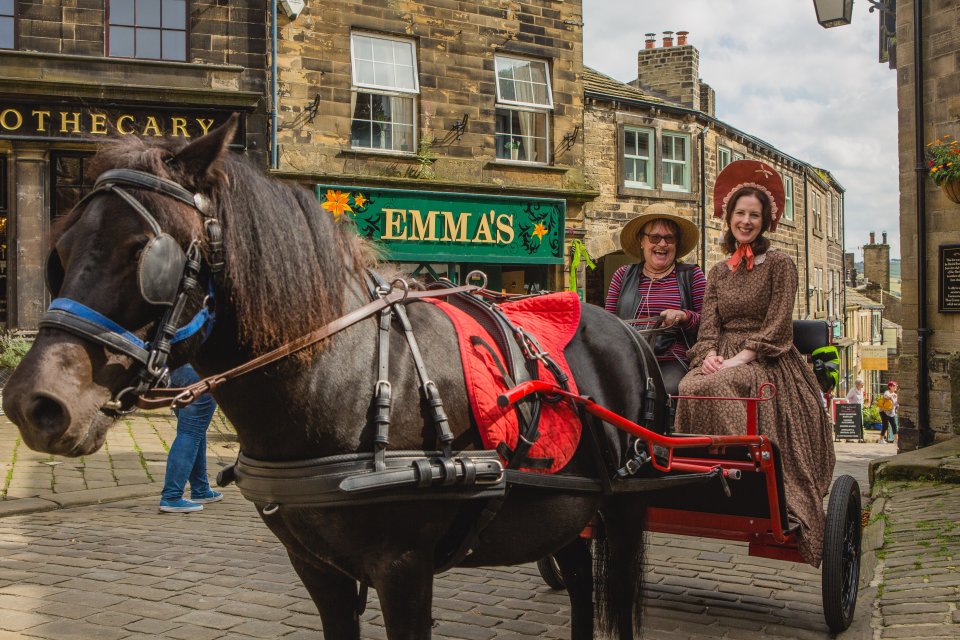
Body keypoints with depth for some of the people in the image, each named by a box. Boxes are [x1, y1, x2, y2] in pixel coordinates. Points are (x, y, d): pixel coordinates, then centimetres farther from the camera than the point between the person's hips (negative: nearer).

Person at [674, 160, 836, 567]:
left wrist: (738, 359, -17)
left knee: (716, 388, -34)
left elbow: (777, 327, -6)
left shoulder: (779, 264, 4)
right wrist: (709, 356, -11)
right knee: (691, 386, -29)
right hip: (725, 361, 4)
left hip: (768, 363, -4)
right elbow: (709, 324, 10)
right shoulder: (718, 272, 19)